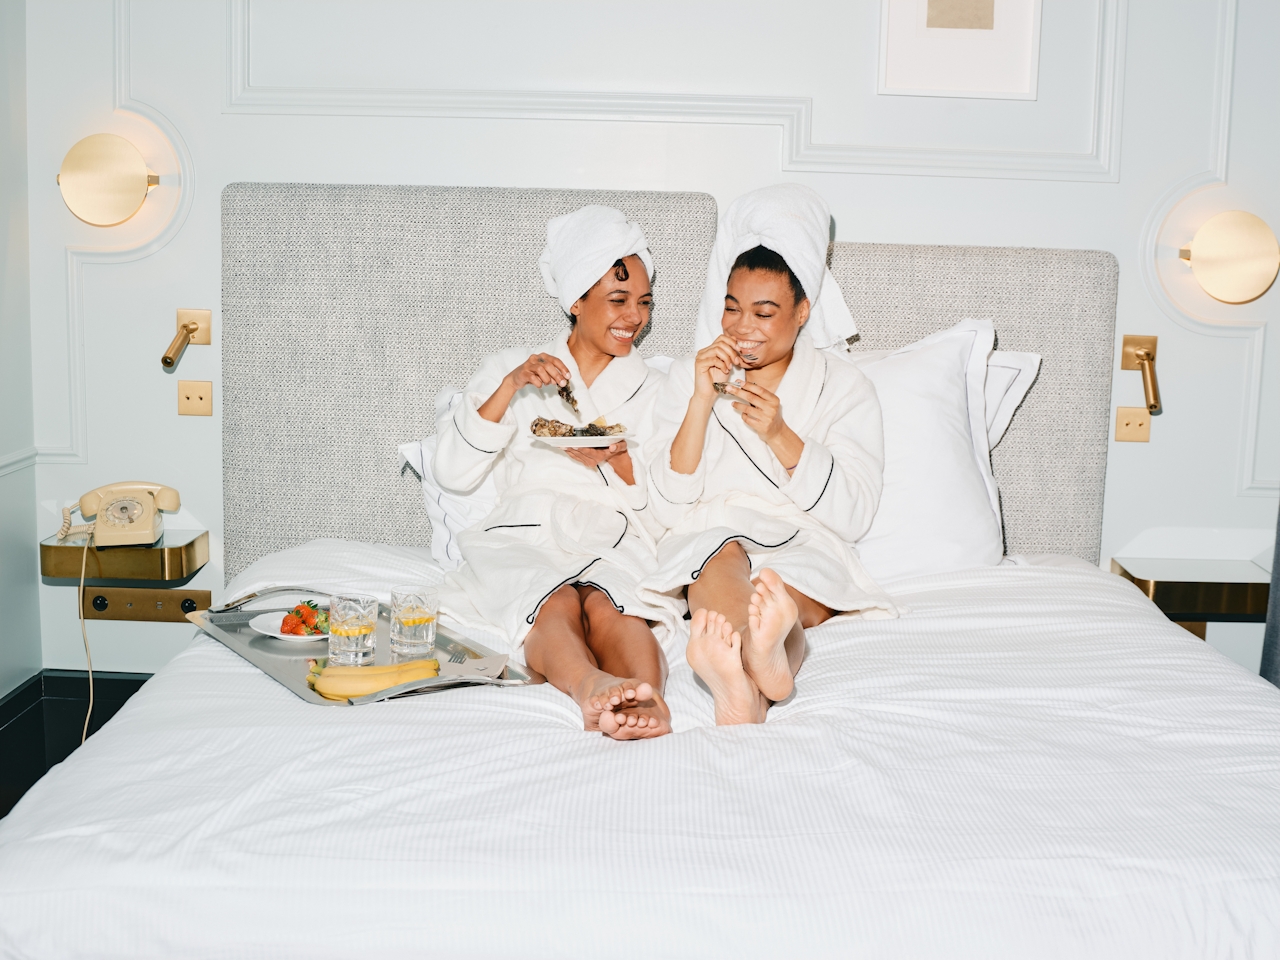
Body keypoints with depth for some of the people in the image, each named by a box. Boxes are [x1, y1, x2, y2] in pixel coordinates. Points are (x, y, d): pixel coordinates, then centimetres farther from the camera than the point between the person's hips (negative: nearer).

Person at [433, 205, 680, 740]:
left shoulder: (653, 390, 23)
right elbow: (451, 473, 8)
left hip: (614, 540, 1)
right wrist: (510, 387, -2)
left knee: (605, 604, -37)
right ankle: (591, 686, -66)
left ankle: (646, 696, -64)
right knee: (554, 601, -37)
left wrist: (619, 461, -6)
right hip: (521, 535, 0)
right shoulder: (511, 367, 21)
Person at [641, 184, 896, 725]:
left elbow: (853, 515, -1)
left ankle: (741, 684, -70)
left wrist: (780, 436, -14)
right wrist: (702, 401, -7)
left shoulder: (845, 388, 12)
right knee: (722, 558, -37)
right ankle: (763, 661, -71)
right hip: (709, 539, 0)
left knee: (781, 587, -37)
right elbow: (670, 507, 4)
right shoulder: (689, 377, 16)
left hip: (806, 546, 0)